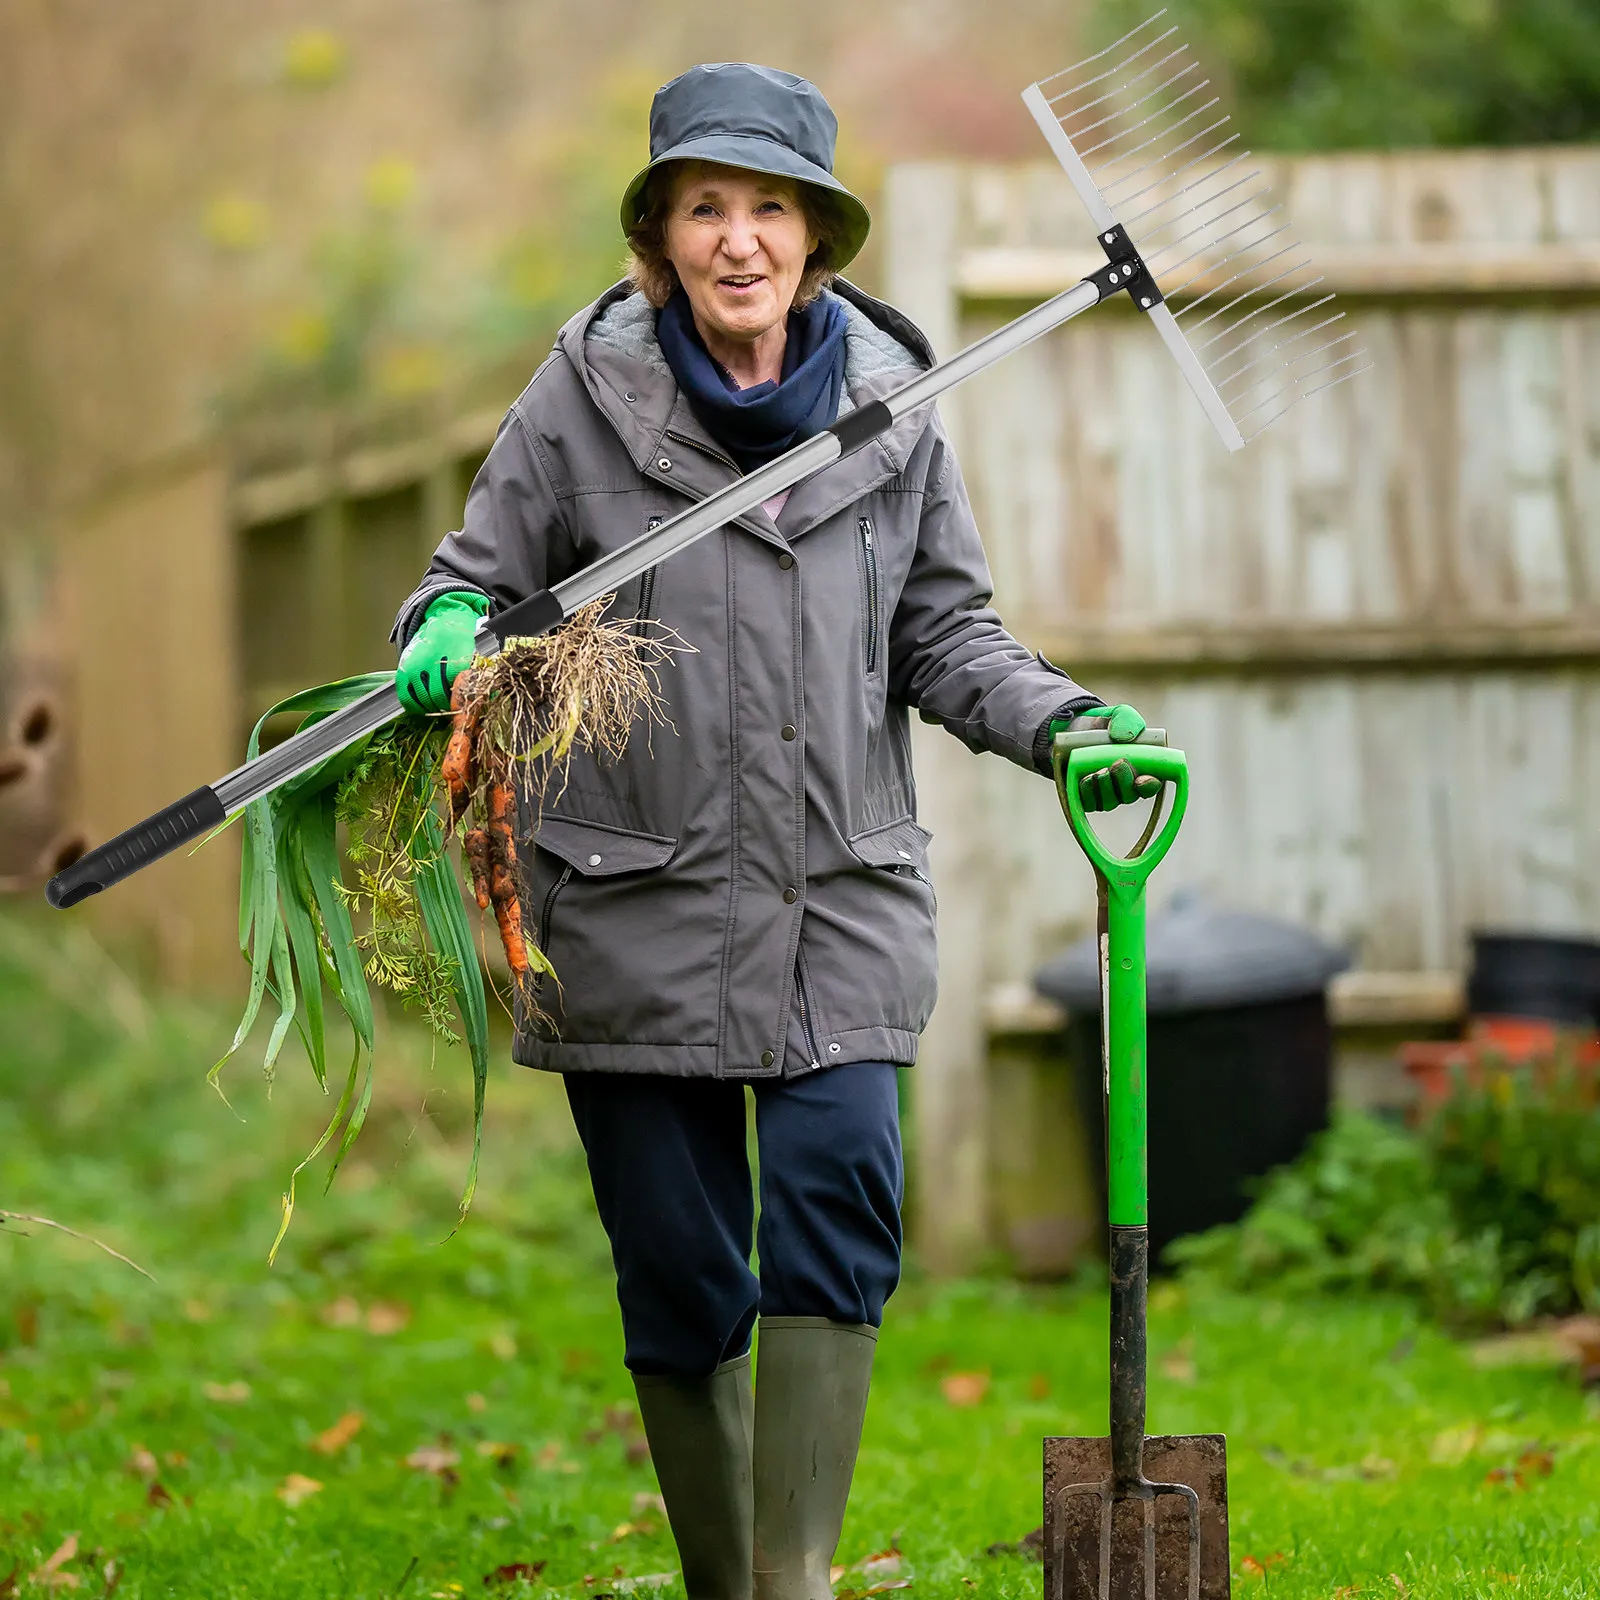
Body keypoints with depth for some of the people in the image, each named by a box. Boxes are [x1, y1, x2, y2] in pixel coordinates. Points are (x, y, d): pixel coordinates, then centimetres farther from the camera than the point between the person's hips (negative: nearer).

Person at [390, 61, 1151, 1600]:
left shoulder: (890, 408, 5)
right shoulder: (582, 397, -1)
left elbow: (942, 634, 12)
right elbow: (483, 572, 5)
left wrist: (1064, 724, -5)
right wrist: (446, 631, -18)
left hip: (840, 899, 1)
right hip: (635, 906, -1)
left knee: (837, 1200, -16)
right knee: (678, 1270, 4)